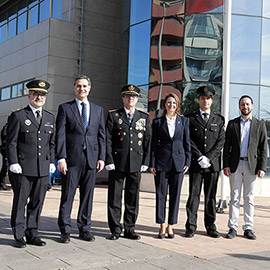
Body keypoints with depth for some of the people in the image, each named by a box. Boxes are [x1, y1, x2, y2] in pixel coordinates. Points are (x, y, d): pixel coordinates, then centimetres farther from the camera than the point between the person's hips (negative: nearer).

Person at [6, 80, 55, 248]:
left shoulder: (50, 118, 15)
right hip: (22, 168, -4)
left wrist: (52, 161, 9)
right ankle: (19, 236, 13)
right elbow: (11, 142, -3)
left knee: (37, 202, 8)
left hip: (43, 169, 4)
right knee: (20, 202, 3)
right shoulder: (18, 116, 1)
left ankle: (32, 233, 19)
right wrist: (13, 163, -10)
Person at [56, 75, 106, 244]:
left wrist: (102, 157, 4)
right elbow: (60, 135, -1)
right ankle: (65, 231, 10)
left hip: (91, 159, 3)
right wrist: (61, 158, -10)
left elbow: (102, 135, 13)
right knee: (68, 196, 1)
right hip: (72, 158, -3)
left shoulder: (98, 110, 15)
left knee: (88, 195, 8)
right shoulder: (65, 108, 6)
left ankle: (85, 229, 18)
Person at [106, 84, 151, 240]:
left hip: (136, 164, 2)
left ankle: (130, 229, 18)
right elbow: (108, 140, 0)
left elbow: (148, 141, 9)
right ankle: (115, 230, 13)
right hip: (117, 163, -2)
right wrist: (109, 161, -8)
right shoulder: (113, 116, 5)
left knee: (133, 198, 8)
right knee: (115, 198, 3)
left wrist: (145, 162, 2)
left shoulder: (144, 117, 12)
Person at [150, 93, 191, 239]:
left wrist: (187, 161, 1)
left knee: (175, 194, 4)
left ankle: (170, 226, 14)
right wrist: (152, 164, -2)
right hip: (162, 161, -1)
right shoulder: (157, 122, 5)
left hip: (178, 161, 1)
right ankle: (162, 226, 11)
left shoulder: (184, 121, 8)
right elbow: (154, 143, 4)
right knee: (161, 194, 1)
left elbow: (187, 142, 8)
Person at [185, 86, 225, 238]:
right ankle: (191, 226, 6)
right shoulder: (191, 119, 7)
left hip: (213, 164, 1)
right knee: (193, 195, -1)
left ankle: (211, 226, 16)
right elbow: (190, 141, 0)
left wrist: (208, 158, -9)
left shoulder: (219, 120, 11)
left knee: (211, 196, 7)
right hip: (195, 164, -1)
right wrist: (200, 158, -11)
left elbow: (221, 141, 3)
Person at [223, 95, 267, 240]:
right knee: (234, 197, 2)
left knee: (249, 198, 4)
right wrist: (226, 165, -3)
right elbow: (227, 146, 6)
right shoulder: (232, 124, 9)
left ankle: (248, 228, 11)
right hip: (235, 165, 0)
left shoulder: (260, 125, 8)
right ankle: (233, 228, 6)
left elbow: (263, 148, 5)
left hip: (252, 166, 0)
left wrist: (262, 167, -5)